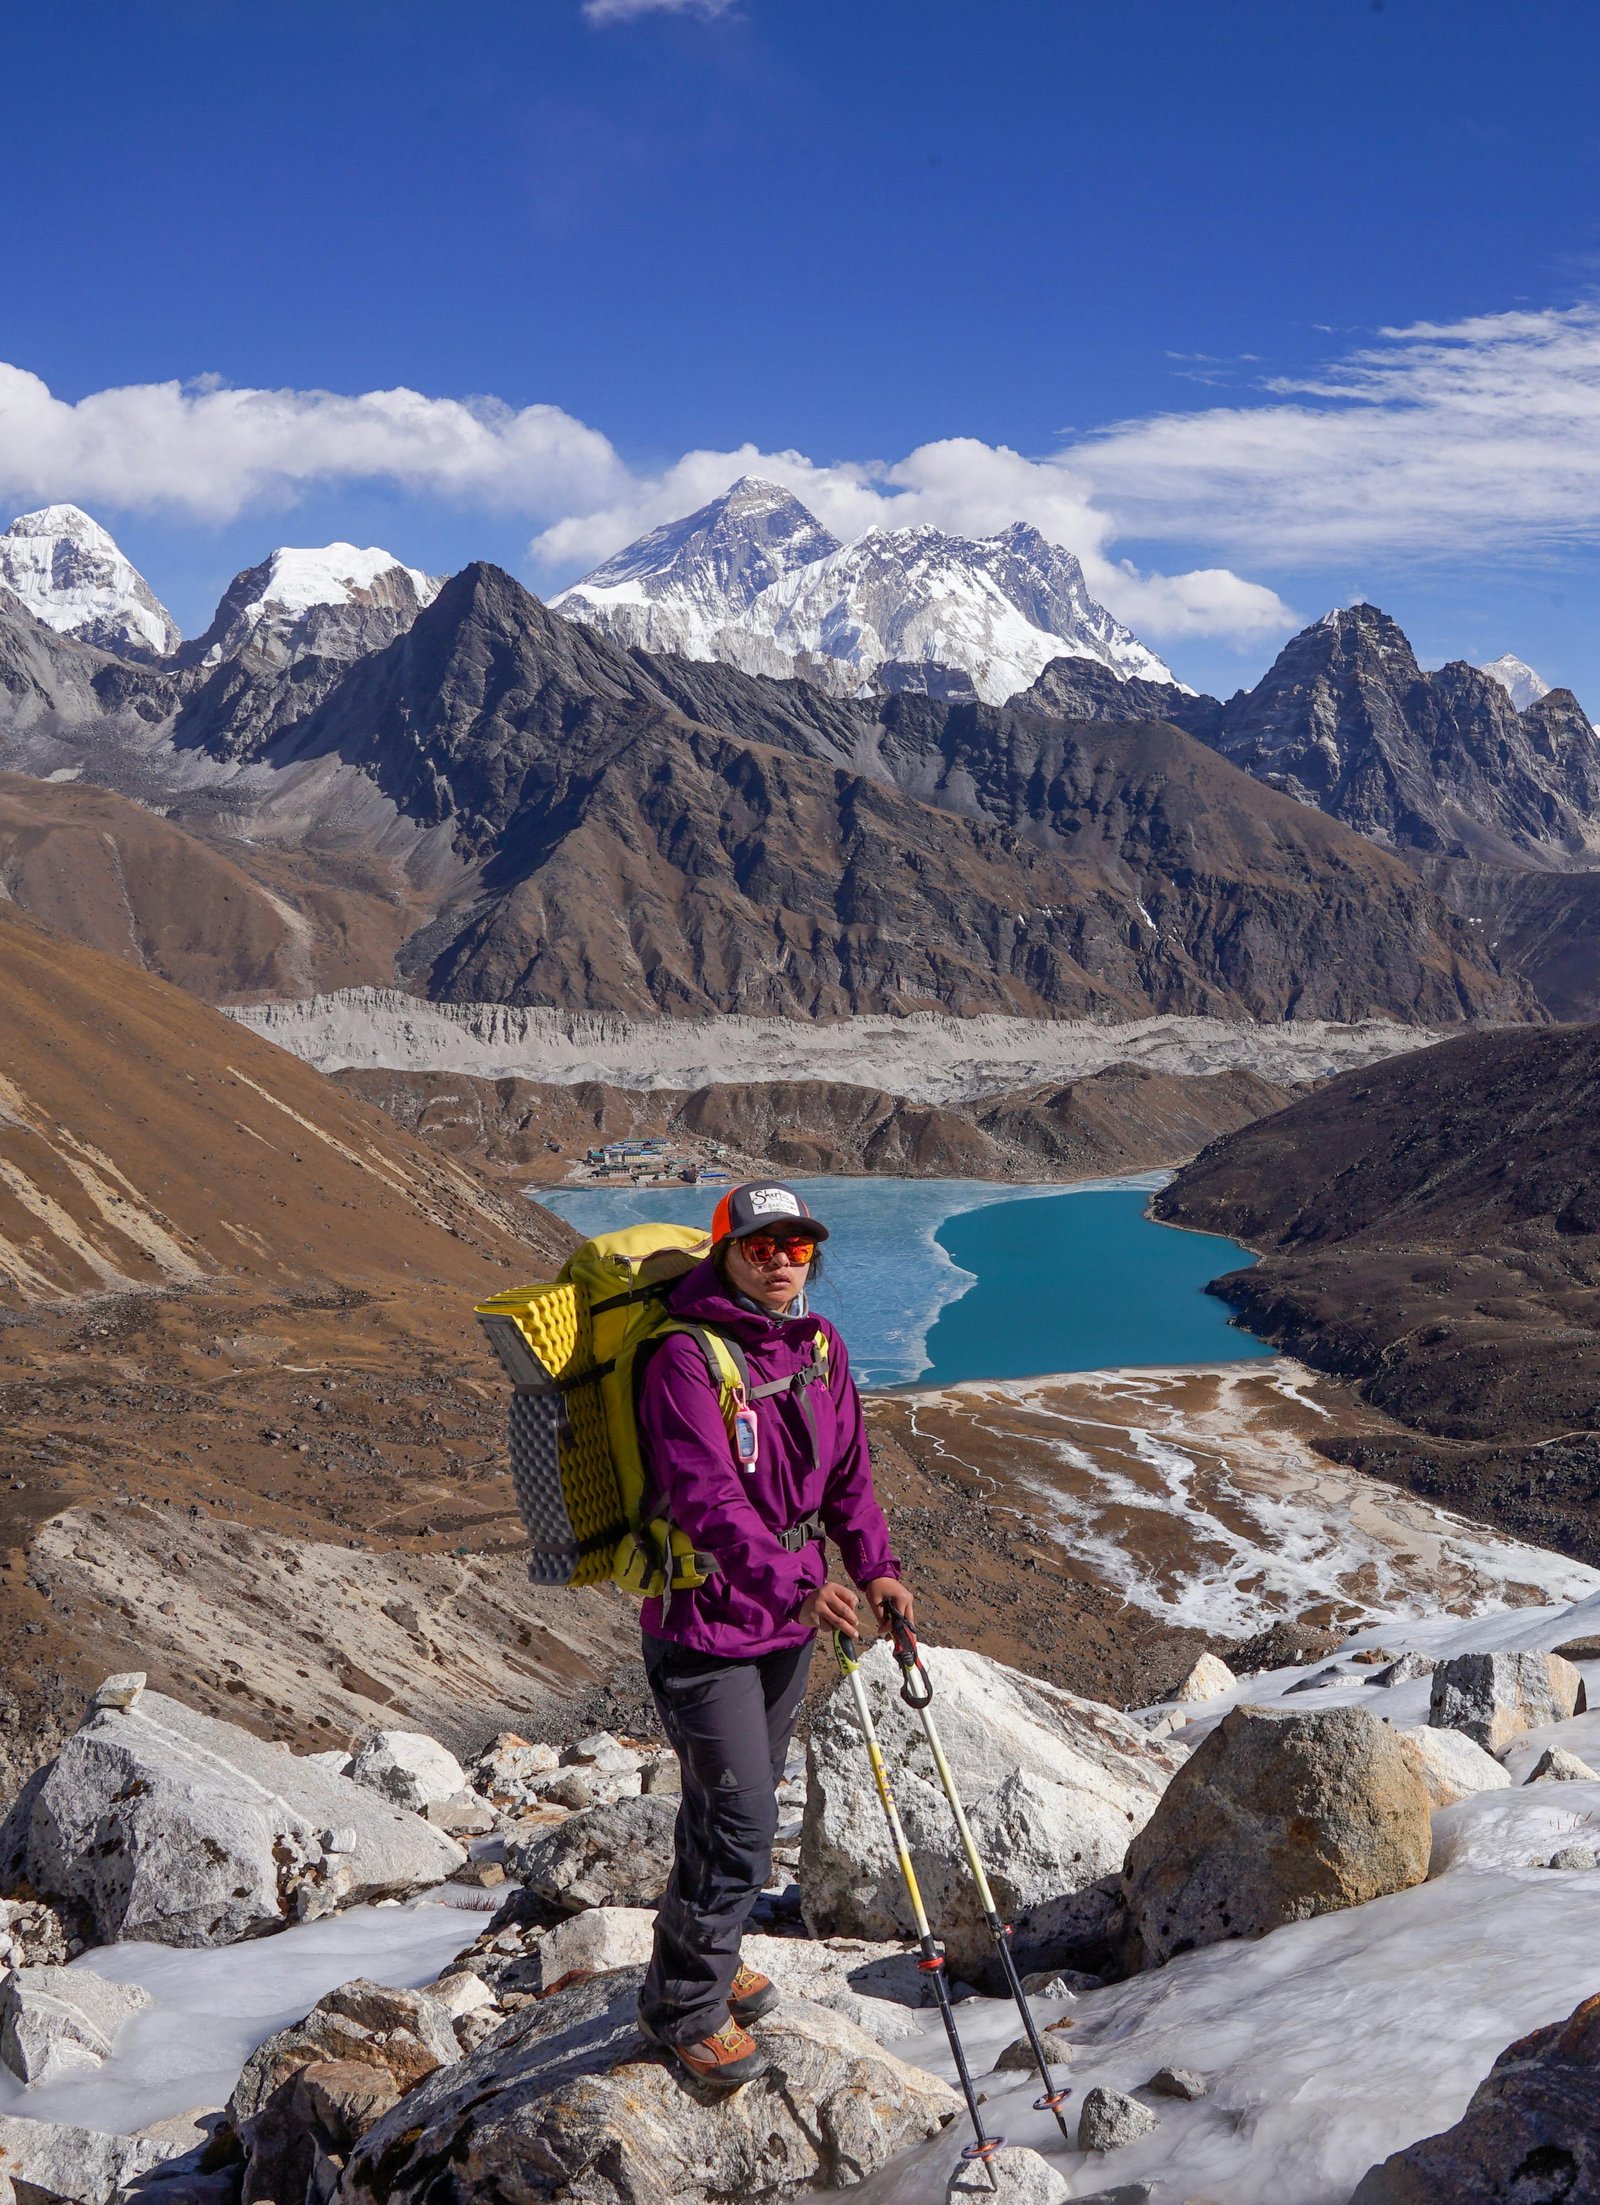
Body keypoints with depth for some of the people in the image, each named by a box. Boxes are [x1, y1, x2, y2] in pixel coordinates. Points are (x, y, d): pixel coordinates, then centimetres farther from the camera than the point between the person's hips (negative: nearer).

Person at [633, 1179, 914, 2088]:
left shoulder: (821, 1346, 4)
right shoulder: (686, 1358, -20)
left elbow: (848, 1471, 10)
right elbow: (707, 1499, -29)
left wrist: (874, 1565, -4)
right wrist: (796, 1583, -38)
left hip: (790, 1619, 7)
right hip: (706, 1625, -7)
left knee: (744, 1803, 22)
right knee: (741, 1821, -4)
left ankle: (704, 1955, 42)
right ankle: (686, 2005, 16)